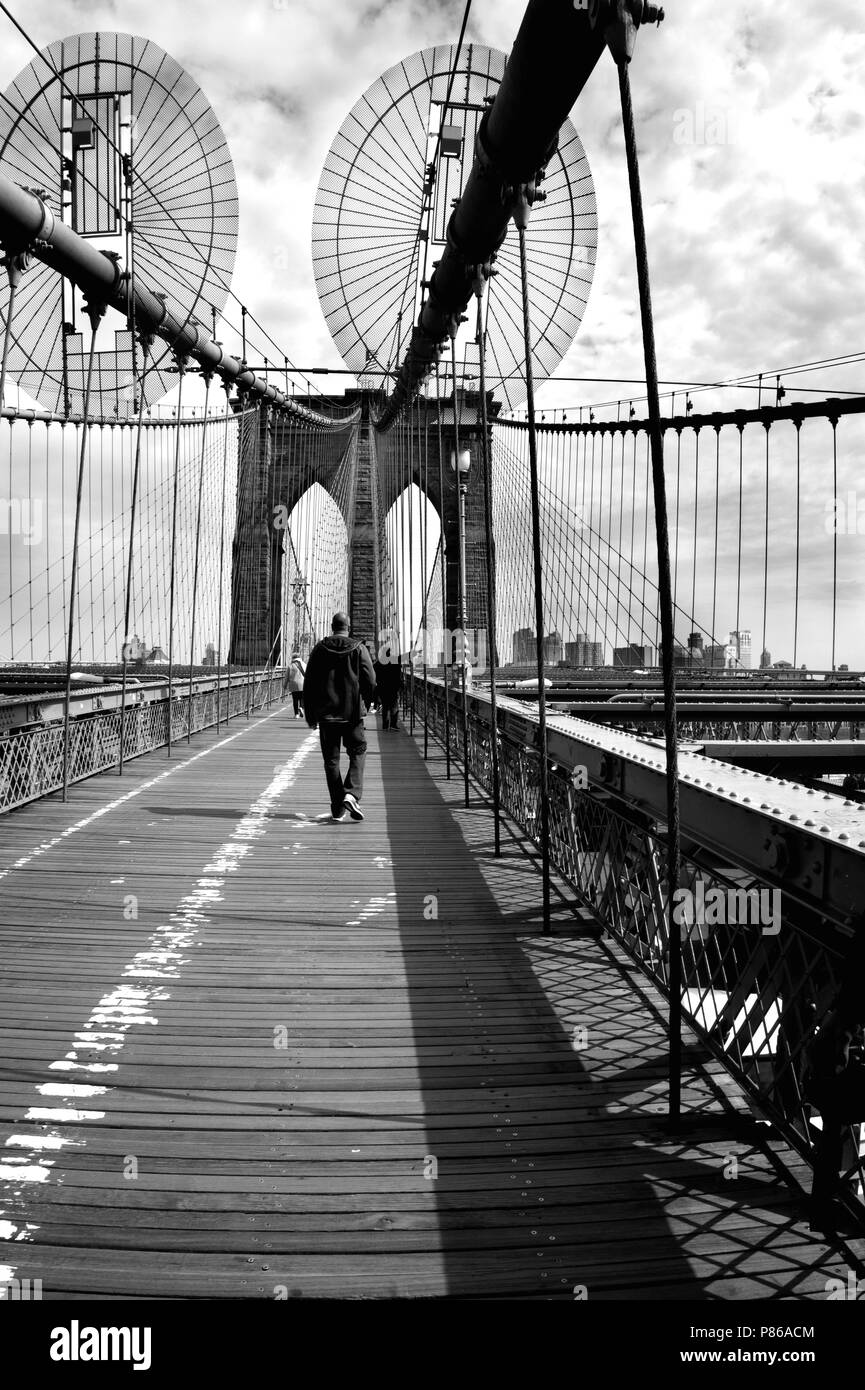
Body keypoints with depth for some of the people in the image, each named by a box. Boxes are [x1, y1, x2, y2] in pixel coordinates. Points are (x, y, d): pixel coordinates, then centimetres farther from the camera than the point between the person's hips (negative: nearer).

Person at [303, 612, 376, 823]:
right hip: (353, 712, -1)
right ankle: (352, 794, -12)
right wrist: (364, 704, 11)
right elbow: (370, 681, -5)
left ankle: (338, 808, 7)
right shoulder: (358, 649, -1)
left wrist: (310, 714, 9)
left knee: (331, 759, 7)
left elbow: (309, 683, 2)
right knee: (358, 753, 10)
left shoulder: (319, 649, 2)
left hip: (326, 713, 1)